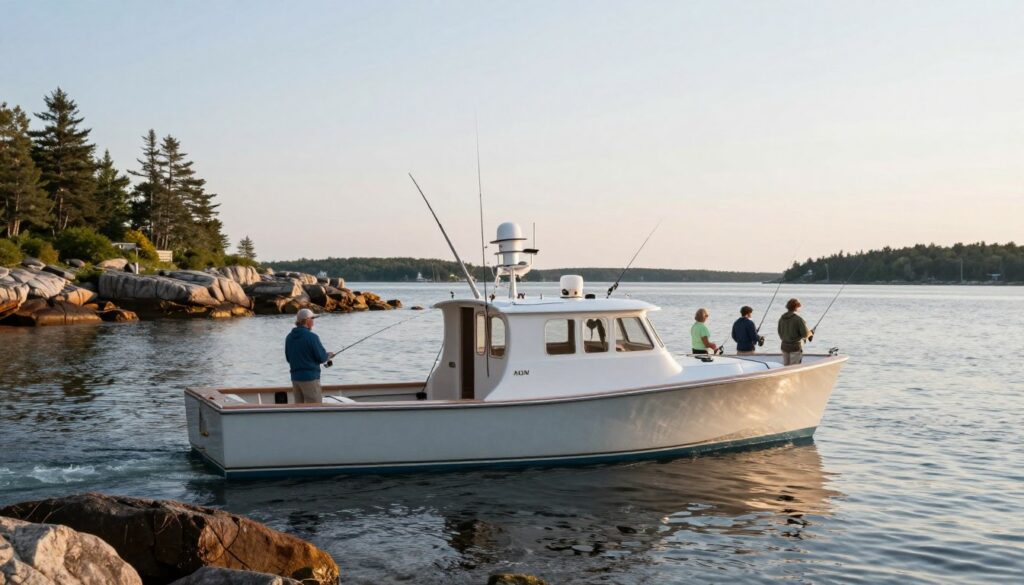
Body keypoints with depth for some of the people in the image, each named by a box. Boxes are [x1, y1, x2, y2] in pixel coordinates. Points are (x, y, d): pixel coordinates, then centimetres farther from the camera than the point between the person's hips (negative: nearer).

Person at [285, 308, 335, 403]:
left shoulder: (289, 337, 6)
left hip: (295, 378, 7)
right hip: (310, 377, -7)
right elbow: (322, 358, -14)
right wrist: (328, 355, 9)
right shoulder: (311, 337, -15)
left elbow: (288, 358, 14)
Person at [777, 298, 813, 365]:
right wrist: (811, 333, 5)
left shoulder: (781, 319, 4)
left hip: (785, 347, 6)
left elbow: (781, 335, 8)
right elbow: (805, 334, -16)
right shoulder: (798, 319, -15)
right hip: (796, 347, -6)